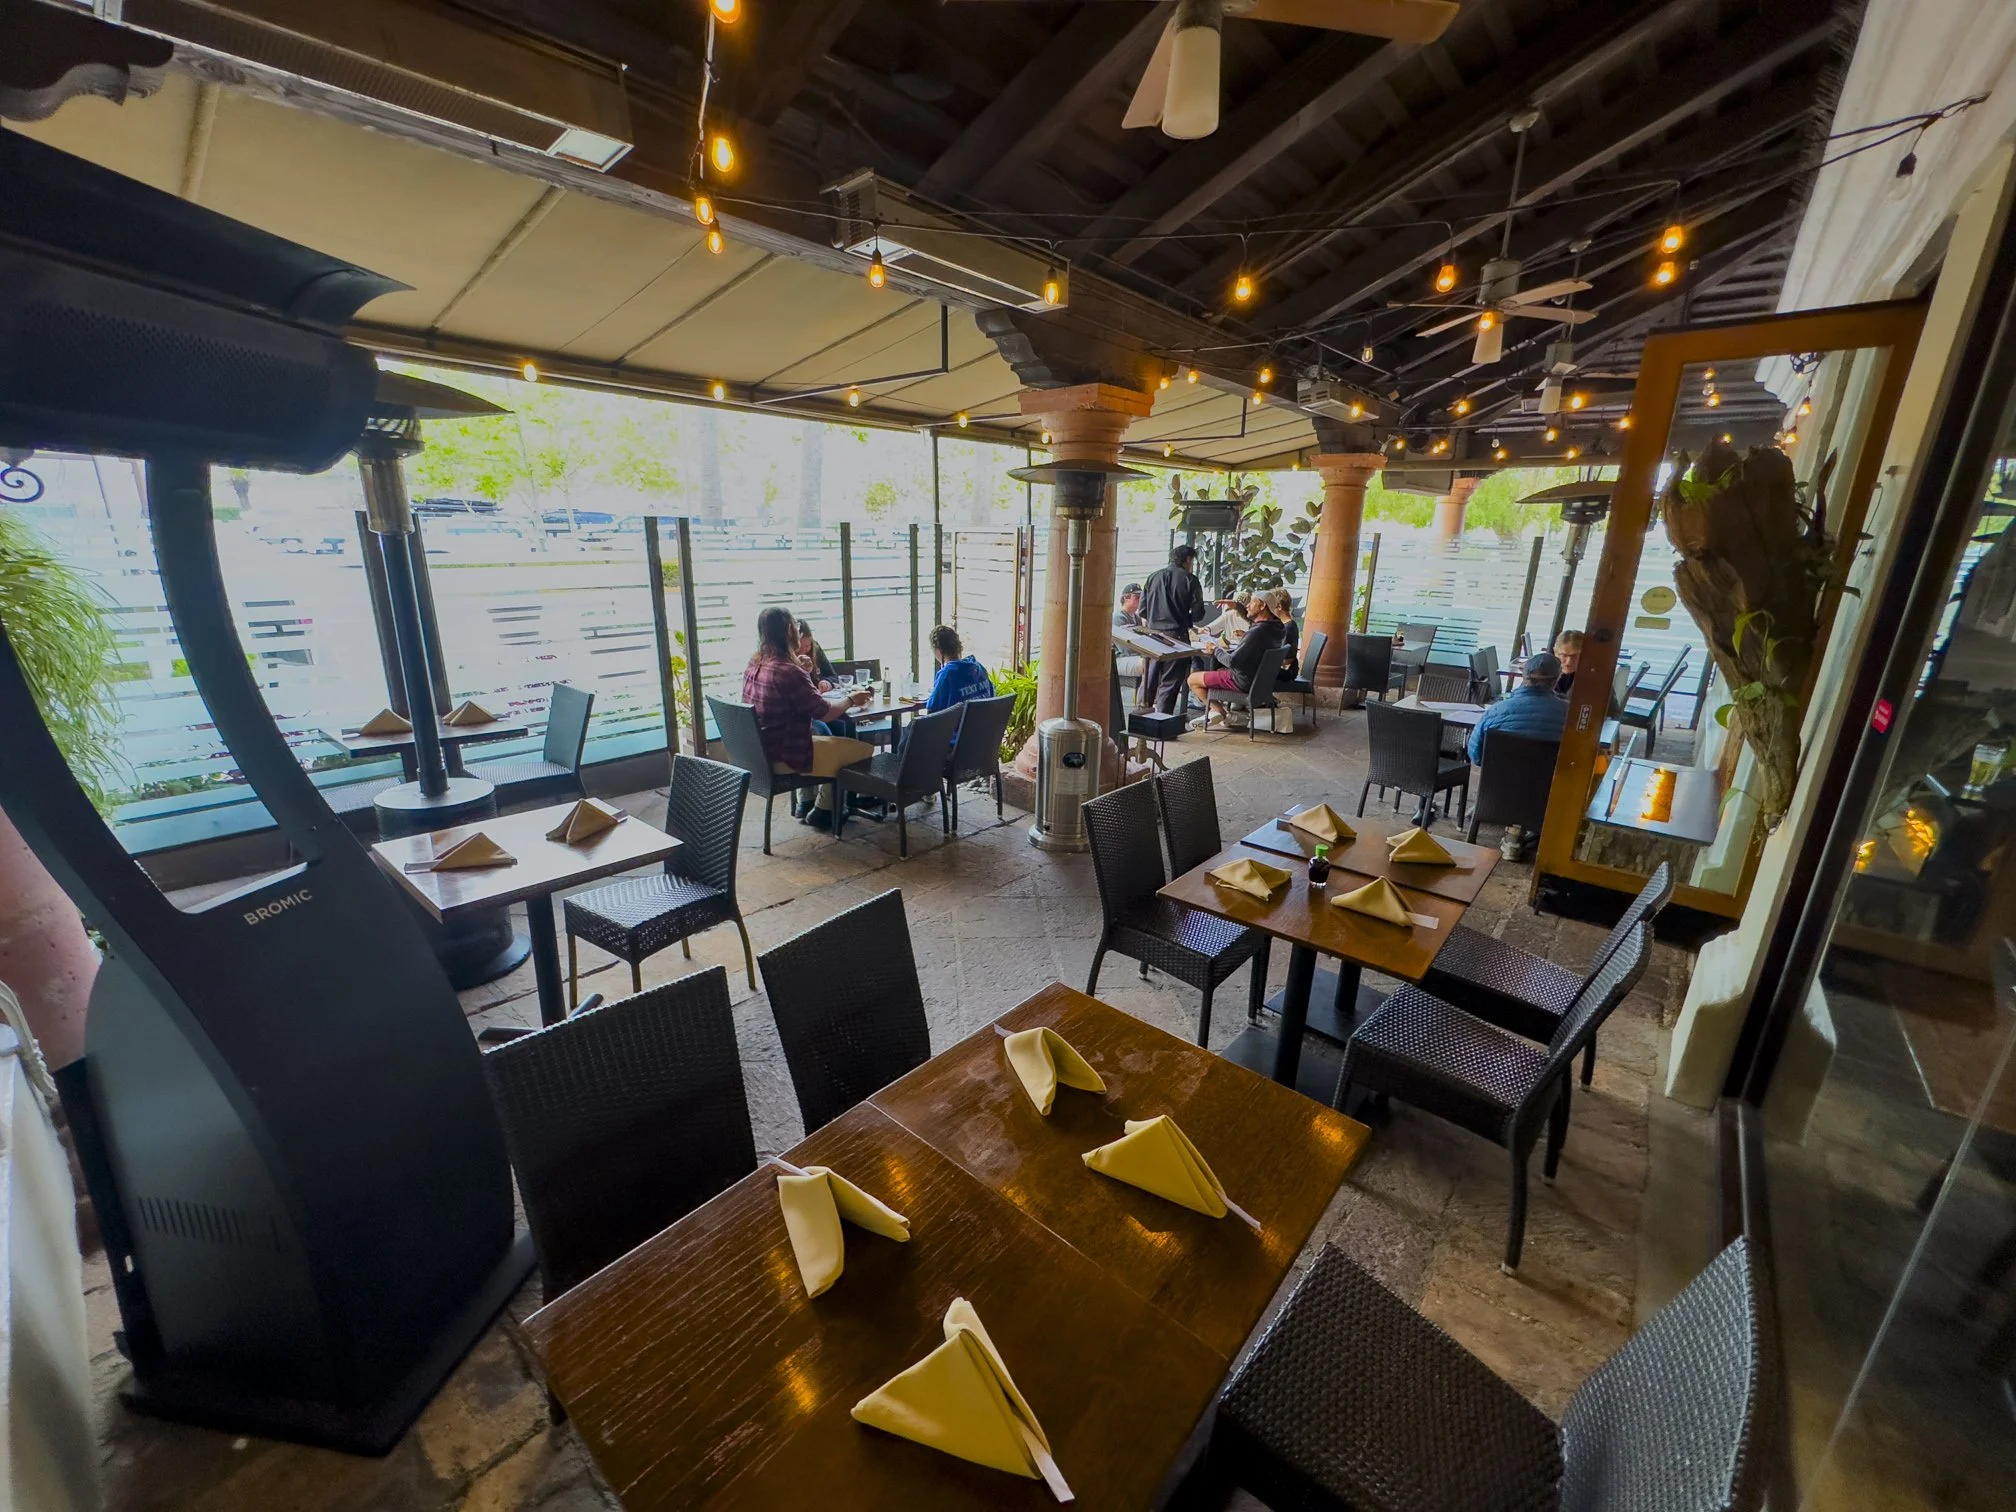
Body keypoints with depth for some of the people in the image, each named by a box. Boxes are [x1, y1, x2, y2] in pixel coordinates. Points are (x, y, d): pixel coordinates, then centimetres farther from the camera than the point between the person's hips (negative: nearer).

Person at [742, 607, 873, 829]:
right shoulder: (789, 672, -24)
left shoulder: (753, 666, 3)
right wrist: (851, 699, 1)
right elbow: (825, 712, -17)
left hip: (760, 754, 10)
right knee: (864, 749, 1)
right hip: (784, 758, -9)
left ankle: (805, 804, 33)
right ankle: (822, 810, 15)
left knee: (821, 734, 34)